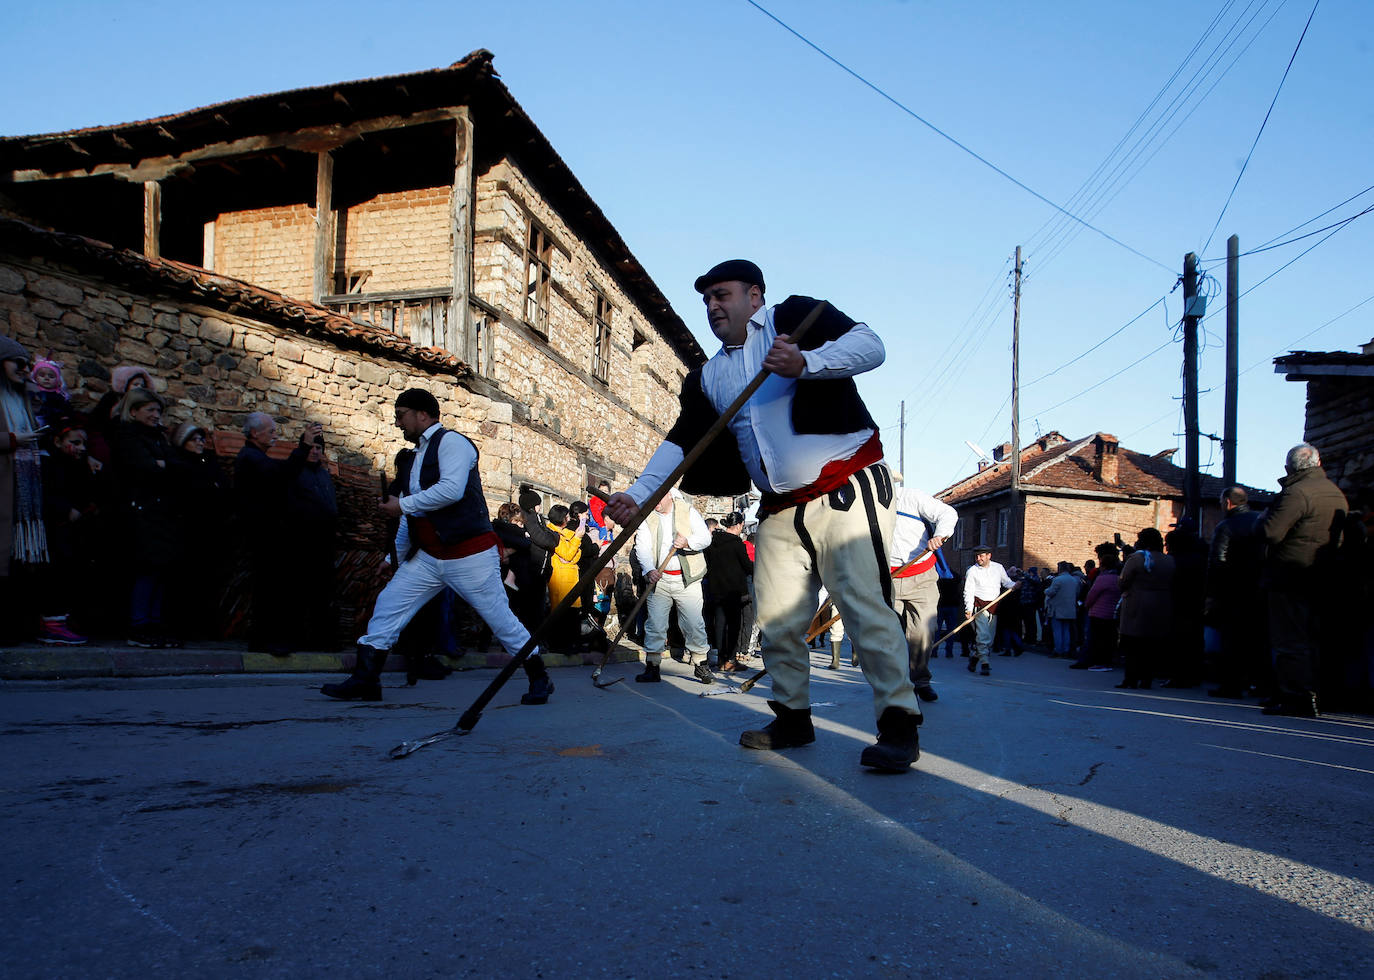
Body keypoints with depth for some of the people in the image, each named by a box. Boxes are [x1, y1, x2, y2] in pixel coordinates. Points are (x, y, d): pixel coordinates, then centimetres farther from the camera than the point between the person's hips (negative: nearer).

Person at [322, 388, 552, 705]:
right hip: (428, 557, 8)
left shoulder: (451, 441, -9)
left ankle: (539, 679, 13)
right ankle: (364, 681, 8)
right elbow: (414, 511, 23)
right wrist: (398, 555, 24)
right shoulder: (413, 456, 17)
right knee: (387, 606, 2)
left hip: (469, 554, -8)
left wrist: (402, 505, -17)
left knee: (501, 619, -2)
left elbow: (451, 489, -25)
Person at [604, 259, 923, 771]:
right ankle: (794, 718, 21)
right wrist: (639, 493, -5)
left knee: (865, 604, -13)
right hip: (781, 509, 7)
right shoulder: (708, 377, 16)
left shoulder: (795, 316, -1)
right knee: (776, 617, 5)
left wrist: (805, 363, -29)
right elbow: (681, 442, 9)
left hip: (847, 489, -6)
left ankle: (899, 725, -5)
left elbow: (870, 345, -13)